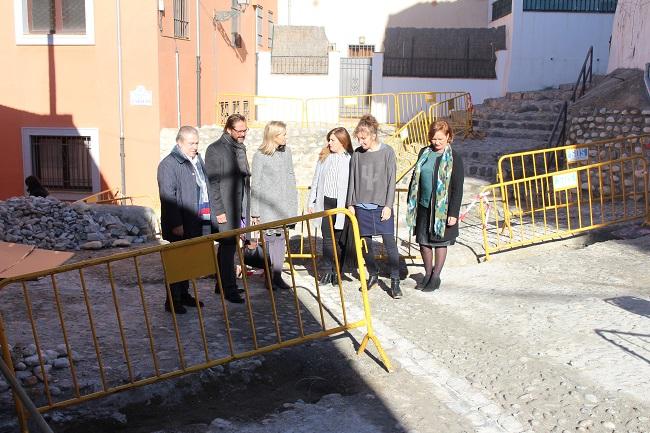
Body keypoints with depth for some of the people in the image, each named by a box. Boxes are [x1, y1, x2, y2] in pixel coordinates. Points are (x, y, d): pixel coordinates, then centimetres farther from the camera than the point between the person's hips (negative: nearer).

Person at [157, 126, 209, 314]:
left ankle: (184, 294, 27)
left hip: (196, 223, 8)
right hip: (180, 226, -8)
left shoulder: (198, 161, 16)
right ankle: (173, 301, 5)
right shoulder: (169, 164, -13)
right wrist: (176, 224, -22)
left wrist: (207, 217, 21)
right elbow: (168, 197, -18)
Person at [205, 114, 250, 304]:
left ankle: (222, 284, 23)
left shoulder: (241, 148, 15)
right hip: (225, 210, -7)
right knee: (228, 248, -4)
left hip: (240, 209, 7)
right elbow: (212, 183, -12)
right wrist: (219, 210, -16)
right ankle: (230, 289, 2)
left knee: (227, 247, 14)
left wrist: (246, 209, 15)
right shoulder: (215, 150, -9)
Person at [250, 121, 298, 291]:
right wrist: (255, 212, -6)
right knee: (269, 238, -1)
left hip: (284, 205, 5)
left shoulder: (287, 151, 8)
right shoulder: (260, 156, -7)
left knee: (280, 238, 8)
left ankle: (278, 276, 14)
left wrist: (294, 203, 11)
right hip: (268, 205, -5)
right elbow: (255, 184, -5)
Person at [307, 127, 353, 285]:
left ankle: (337, 272, 14)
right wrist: (311, 201, 12)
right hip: (325, 202, 3)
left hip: (341, 203, -3)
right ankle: (327, 271, 12)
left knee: (339, 239, 4)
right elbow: (316, 180, 13)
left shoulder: (350, 160, -5)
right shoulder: (324, 157, 8)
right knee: (327, 238, 5)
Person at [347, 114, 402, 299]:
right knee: (366, 243, 8)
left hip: (382, 205, -3)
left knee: (390, 244, -4)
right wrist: (351, 204, 6)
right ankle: (373, 276, 25)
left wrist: (388, 205, -8)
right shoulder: (357, 154, 5)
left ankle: (395, 282, 4)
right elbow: (352, 180, 10)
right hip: (362, 206, 3)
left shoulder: (387, 152, -3)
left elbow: (391, 180, -4)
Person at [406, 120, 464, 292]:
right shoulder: (424, 153, 4)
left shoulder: (454, 158, -9)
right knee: (423, 241, 10)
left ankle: (436, 277, 21)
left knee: (440, 242, 7)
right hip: (424, 207, 4)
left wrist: (453, 213, -13)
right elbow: (415, 178, 12)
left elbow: (457, 188, -9)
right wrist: (411, 203, 9)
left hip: (442, 208, -4)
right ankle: (428, 273, 28)